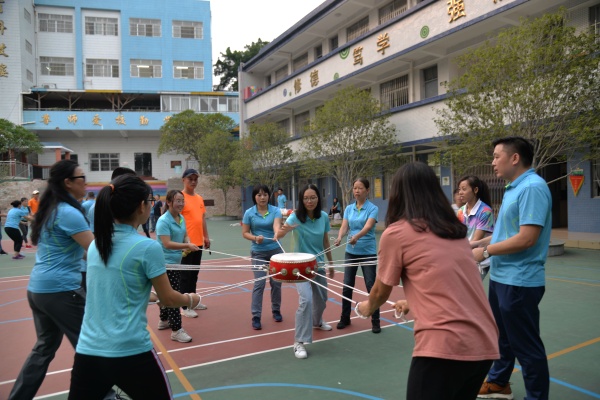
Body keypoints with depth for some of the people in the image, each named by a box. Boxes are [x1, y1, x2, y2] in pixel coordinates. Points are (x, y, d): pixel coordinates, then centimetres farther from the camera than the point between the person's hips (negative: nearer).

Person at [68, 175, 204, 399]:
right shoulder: (147, 247, -14)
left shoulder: (95, 245, 5)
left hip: (87, 351, 5)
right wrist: (191, 300, 15)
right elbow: (168, 299, -5)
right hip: (130, 353, -5)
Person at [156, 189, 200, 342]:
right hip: (166, 263, -8)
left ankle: (164, 321, 35)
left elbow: (185, 235, 18)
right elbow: (167, 244, -24)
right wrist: (187, 246, -29)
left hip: (175, 262, 8)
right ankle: (176, 331, -2)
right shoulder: (163, 221, -19)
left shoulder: (181, 218, 6)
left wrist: (188, 243, -4)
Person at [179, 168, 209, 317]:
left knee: (194, 273, 16)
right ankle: (185, 307, 9)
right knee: (185, 275, 1)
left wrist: (206, 236, 15)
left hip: (198, 242, 7)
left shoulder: (199, 198, 12)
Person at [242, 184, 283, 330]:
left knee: (276, 282, 9)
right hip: (258, 252, -1)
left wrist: (277, 234, -44)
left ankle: (276, 310, 29)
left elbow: (276, 225, -22)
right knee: (259, 283, -6)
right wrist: (255, 238, -21)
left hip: (275, 250, 1)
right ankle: (256, 316, 2)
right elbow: (245, 233, -2)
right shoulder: (249, 213, -4)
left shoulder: (275, 210, -5)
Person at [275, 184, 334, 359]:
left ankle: (317, 322, 54)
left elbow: (325, 242, 5)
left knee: (321, 298, 22)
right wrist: (283, 231, -56)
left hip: (318, 264, 5)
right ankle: (299, 342, -10)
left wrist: (331, 263, 12)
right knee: (306, 299, -23)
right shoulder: (296, 217, -20)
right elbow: (277, 235, -33)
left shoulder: (324, 217, -7)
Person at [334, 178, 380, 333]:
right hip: (350, 252, 4)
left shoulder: (373, 208, -8)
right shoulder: (349, 208, 6)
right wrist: (339, 238, -27)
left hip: (368, 253, -4)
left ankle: (375, 321, 13)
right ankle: (345, 318, 22)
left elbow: (368, 226, -24)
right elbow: (344, 226, -5)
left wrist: (356, 237, -43)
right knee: (347, 285, 7)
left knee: (371, 286, 0)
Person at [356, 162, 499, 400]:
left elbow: (381, 292, 9)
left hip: (445, 347, -7)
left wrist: (367, 308, 31)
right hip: (485, 345, 7)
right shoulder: (456, 230, 14)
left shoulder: (396, 232, -4)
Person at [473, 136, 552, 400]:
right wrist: (480, 243, 8)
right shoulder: (513, 189, 11)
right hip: (501, 277, 10)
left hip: (519, 282, -10)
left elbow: (526, 238, -27)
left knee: (526, 345, 4)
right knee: (501, 336, 23)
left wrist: (486, 251, -18)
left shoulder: (532, 187, -20)